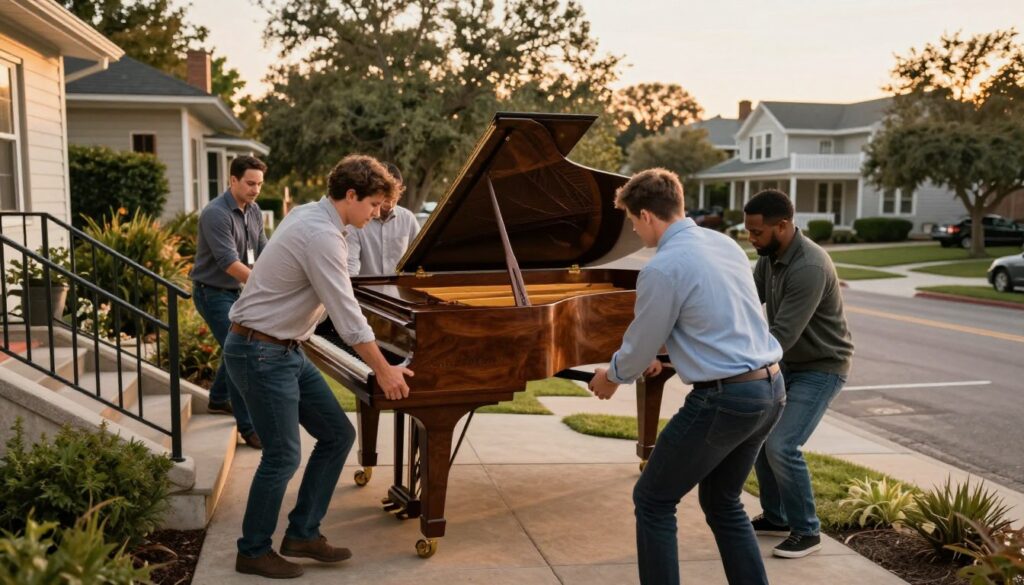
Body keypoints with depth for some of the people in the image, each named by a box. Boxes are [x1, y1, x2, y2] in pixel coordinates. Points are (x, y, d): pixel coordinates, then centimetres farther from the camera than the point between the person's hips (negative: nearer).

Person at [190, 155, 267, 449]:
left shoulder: (254, 212, 3)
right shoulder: (216, 214, -22)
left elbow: (262, 253, 0)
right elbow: (229, 263, -29)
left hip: (234, 291, 9)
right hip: (213, 292, -8)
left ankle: (218, 400, 42)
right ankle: (248, 428, -7)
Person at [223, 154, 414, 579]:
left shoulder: (310, 215, 8)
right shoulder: (321, 236, -23)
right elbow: (347, 317, -22)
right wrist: (384, 371, -13)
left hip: (285, 351, 10)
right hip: (261, 354, -10)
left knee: (337, 435, 8)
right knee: (283, 455, -2)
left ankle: (302, 533, 19)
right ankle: (254, 552, 19)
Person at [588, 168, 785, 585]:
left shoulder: (662, 268, -16)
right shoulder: (724, 243, 10)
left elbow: (640, 344, -4)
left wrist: (612, 377, 17)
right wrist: (660, 352, 36)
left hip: (724, 398, -9)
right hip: (770, 389, 9)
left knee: (653, 502, 9)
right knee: (723, 503, 23)